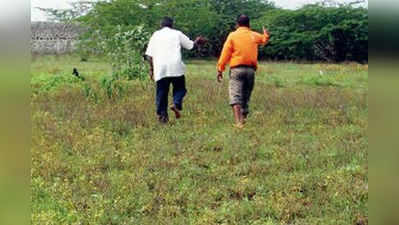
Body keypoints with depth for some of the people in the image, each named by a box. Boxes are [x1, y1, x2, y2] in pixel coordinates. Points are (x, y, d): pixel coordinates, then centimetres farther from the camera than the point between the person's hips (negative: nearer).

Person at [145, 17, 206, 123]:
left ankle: (162, 115, 2)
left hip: (160, 68, 2)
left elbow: (149, 55, 9)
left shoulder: (155, 35, 15)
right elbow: (191, 45, 15)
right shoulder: (177, 34, 11)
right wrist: (197, 41, 36)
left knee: (161, 92, 7)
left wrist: (151, 69, 15)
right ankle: (176, 104, -13)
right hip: (176, 66, -1)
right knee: (179, 88, 12)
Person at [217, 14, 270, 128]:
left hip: (237, 69, -3)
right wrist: (266, 35, 58)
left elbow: (225, 54, -4)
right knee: (246, 97, 16)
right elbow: (264, 39, 35)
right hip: (251, 69, 4)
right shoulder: (254, 36, 12)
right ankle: (243, 118, 18)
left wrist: (220, 69, -1)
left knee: (235, 96, -11)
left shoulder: (232, 36, 1)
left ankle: (238, 121, -26)